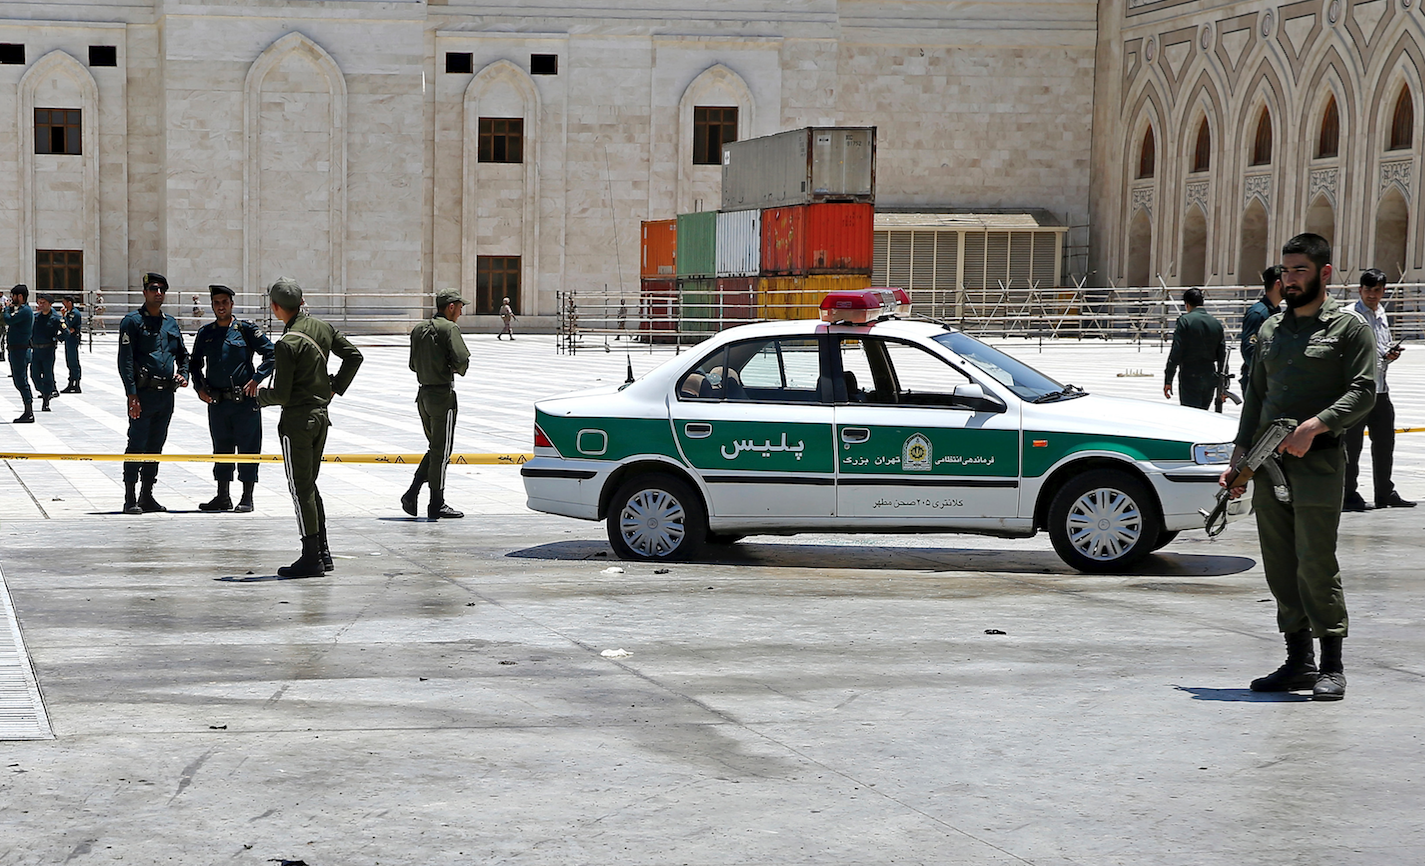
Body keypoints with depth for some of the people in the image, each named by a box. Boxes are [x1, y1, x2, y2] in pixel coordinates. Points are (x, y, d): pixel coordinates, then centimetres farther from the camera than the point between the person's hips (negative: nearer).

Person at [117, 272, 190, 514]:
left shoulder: (171, 323, 16)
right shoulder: (132, 321, -4)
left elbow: (183, 354, 27)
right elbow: (125, 360, -10)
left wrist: (183, 374, 5)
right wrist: (132, 395, -17)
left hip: (166, 393, 6)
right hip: (144, 393, -6)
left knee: (156, 445, 11)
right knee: (137, 444, -6)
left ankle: (147, 495, 19)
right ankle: (130, 499, -2)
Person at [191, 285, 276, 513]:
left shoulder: (246, 330, -1)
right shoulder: (205, 333, 10)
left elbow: (271, 353, -1)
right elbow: (195, 363, 20)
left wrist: (256, 379, -9)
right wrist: (199, 387, 5)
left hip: (244, 400, -4)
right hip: (216, 401, 4)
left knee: (248, 447, -1)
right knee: (221, 449, 10)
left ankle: (247, 498, 4)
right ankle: (223, 497, 17)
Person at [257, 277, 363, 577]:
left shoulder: (287, 344, -19)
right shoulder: (323, 328, 4)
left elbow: (280, 394, -18)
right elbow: (354, 355, 12)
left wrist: (260, 395, 3)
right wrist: (335, 387, 15)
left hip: (297, 421, -8)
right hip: (321, 416, 8)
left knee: (301, 488, -1)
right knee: (309, 485, 17)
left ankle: (311, 558, 0)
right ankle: (323, 553, 19)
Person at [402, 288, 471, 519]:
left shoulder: (418, 329, 11)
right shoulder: (449, 328, -12)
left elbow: (413, 364, 13)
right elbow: (461, 359, -21)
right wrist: (458, 369, -1)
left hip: (423, 394, 7)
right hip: (443, 394, -7)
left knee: (435, 448, 17)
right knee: (441, 451, 1)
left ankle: (412, 494, 7)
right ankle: (436, 505, 7)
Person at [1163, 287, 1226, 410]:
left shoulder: (1185, 320, -7)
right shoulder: (1216, 323, 10)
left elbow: (1176, 352, -11)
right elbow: (1222, 355, 11)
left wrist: (1168, 380, -9)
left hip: (1190, 377, -5)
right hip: (1210, 378, 6)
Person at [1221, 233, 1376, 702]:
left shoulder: (1350, 326, 0)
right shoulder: (1270, 329, 18)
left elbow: (1363, 391, -9)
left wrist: (1315, 425, -21)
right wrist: (1239, 457, 14)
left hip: (1318, 461, -6)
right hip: (1269, 464, 6)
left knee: (1316, 565, -9)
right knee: (1280, 568, 7)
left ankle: (1332, 666, -1)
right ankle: (1298, 662, 15)